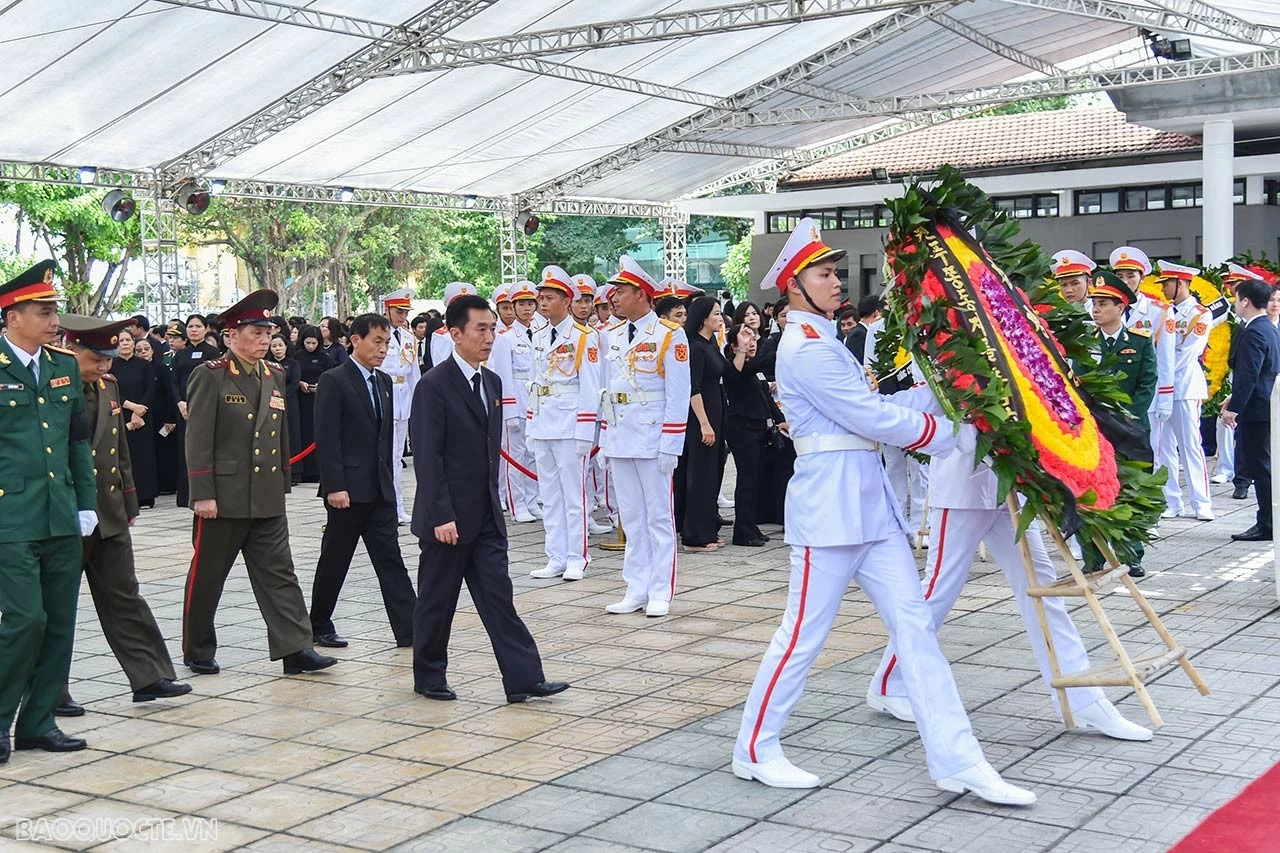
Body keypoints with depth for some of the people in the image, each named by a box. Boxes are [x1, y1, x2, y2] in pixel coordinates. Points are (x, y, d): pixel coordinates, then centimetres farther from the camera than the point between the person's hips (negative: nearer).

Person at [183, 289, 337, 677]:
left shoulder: (276, 376, 11)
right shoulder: (210, 376, -8)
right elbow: (198, 439, -11)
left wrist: (284, 483, 16)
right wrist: (202, 494, -15)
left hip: (268, 498, 5)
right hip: (224, 496, -5)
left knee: (279, 575, 2)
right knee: (206, 576, 7)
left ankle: (295, 649, 1)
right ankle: (197, 652, 20)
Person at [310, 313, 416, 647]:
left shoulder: (384, 382, 13)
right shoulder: (333, 381, -9)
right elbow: (326, 438, -14)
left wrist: (389, 478, 14)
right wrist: (334, 486, -18)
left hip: (380, 490, 6)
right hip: (348, 490, -6)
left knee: (390, 560, 2)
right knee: (334, 561, 6)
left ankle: (408, 630, 0)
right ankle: (319, 626, 21)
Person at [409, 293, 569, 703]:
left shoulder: (491, 382, 11)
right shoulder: (434, 385, -14)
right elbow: (427, 456, -17)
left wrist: (492, 499, 16)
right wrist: (441, 516, -20)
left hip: (486, 515, 7)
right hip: (448, 517, -6)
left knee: (498, 596, 3)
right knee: (437, 600, 7)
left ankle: (523, 678, 1)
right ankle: (429, 677, 22)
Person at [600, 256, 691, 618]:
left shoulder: (669, 335, -7)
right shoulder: (613, 336, 11)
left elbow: (678, 395, -10)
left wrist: (670, 446, -14)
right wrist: (605, 438, 12)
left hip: (653, 438, -6)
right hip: (619, 438, 6)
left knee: (659, 517, 2)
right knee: (631, 518, 10)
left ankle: (660, 593, 7)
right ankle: (637, 590, 16)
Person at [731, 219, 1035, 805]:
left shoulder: (824, 341, 19)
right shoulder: (804, 348, -12)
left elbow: (872, 409, 12)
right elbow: (874, 418, -15)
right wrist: (948, 433, -6)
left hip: (869, 497, 9)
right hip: (830, 499, -9)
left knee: (913, 623, 3)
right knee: (804, 632, 0)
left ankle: (957, 761, 4)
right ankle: (754, 750, 16)